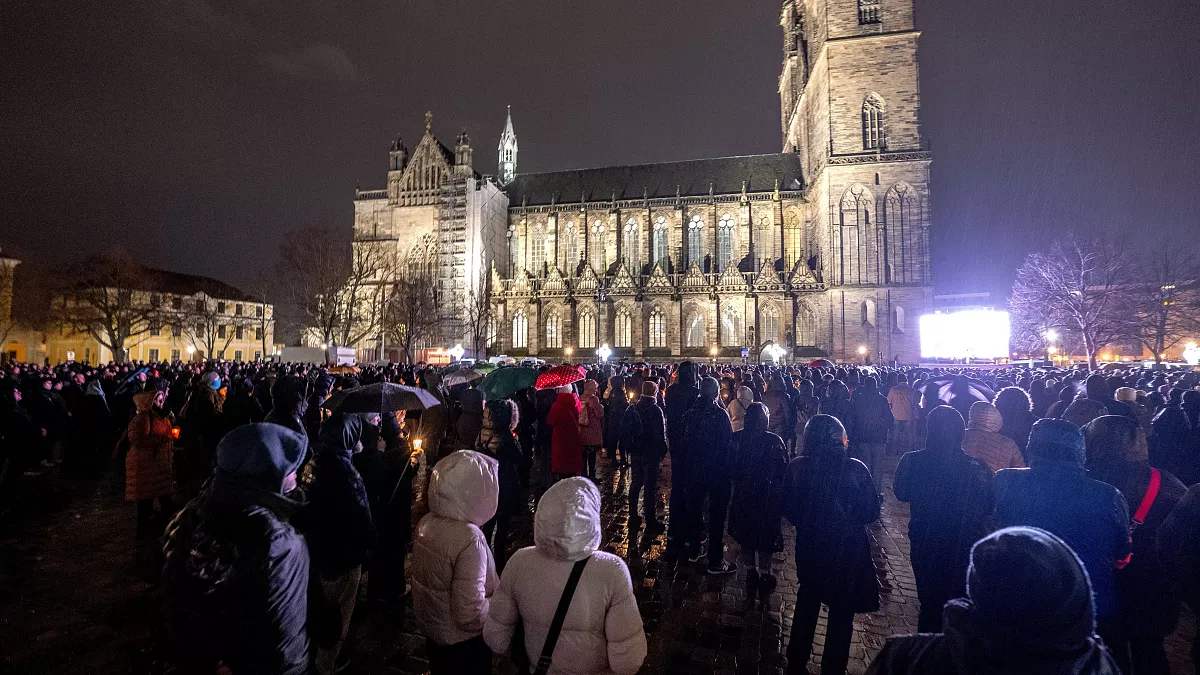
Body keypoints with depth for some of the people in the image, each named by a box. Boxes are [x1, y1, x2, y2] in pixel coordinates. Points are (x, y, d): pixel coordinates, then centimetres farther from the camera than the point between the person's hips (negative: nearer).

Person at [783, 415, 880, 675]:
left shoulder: (797, 467, -16)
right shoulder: (855, 469, -21)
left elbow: (788, 509, -5)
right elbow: (871, 511, -11)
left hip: (809, 546, 2)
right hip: (847, 549, -2)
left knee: (807, 603, 23)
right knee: (842, 610, 19)